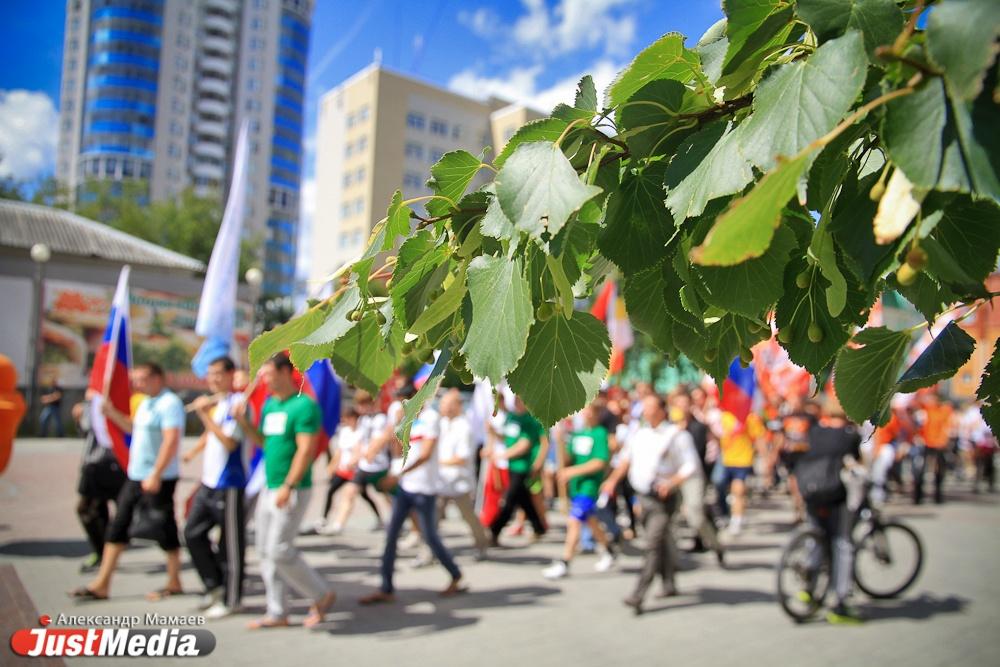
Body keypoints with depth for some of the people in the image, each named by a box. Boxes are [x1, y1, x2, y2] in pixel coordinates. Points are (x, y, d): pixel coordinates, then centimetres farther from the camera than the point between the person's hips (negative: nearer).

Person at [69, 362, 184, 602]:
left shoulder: (170, 403, -15)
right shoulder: (146, 403, 15)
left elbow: (171, 440, -23)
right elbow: (134, 428, 26)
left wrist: (155, 475, -25)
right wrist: (112, 413, 11)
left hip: (159, 479, -10)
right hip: (136, 476, 10)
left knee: (163, 528, 1)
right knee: (117, 526, 10)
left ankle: (174, 583, 16)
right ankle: (101, 584, 18)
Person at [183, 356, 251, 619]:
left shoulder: (237, 403, -14)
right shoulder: (215, 402, 12)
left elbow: (229, 442, -22)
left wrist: (204, 414, -21)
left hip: (229, 485, -9)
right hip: (208, 482, 9)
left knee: (231, 544, 2)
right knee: (193, 533, 13)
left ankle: (231, 599, 15)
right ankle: (214, 585, 27)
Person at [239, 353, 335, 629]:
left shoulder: (304, 406, -13)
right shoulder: (269, 405, 12)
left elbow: (306, 450, -18)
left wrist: (288, 487, -22)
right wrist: (244, 421, 4)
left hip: (293, 490, -9)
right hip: (269, 488, 9)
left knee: (279, 550, -9)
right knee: (265, 551, 11)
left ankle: (322, 595, 10)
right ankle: (277, 612, 22)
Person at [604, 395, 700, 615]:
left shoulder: (677, 435, -8)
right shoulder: (639, 433, 10)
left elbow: (691, 465, -9)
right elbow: (626, 459, 19)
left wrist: (671, 482, -23)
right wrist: (613, 479, 7)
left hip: (664, 498, -6)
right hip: (643, 496, 6)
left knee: (653, 545, -12)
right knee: (661, 541, 19)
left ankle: (638, 596, -13)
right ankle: (669, 584, 35)